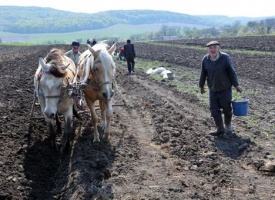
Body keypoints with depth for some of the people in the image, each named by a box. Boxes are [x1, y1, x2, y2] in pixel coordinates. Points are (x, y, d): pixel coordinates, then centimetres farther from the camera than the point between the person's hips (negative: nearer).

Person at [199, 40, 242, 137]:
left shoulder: (225, 58, -15)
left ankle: (228, 126, 29)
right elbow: (203, 74, 4)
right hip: (213, 90, 3)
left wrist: (236, 85, -5)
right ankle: (220, 129, 18)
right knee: (214, 110, 3)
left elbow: (232, 72, -8)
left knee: (227, 109, 6)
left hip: (225, 89, -2)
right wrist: (201, 86, 12)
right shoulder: (205, 59, -8)